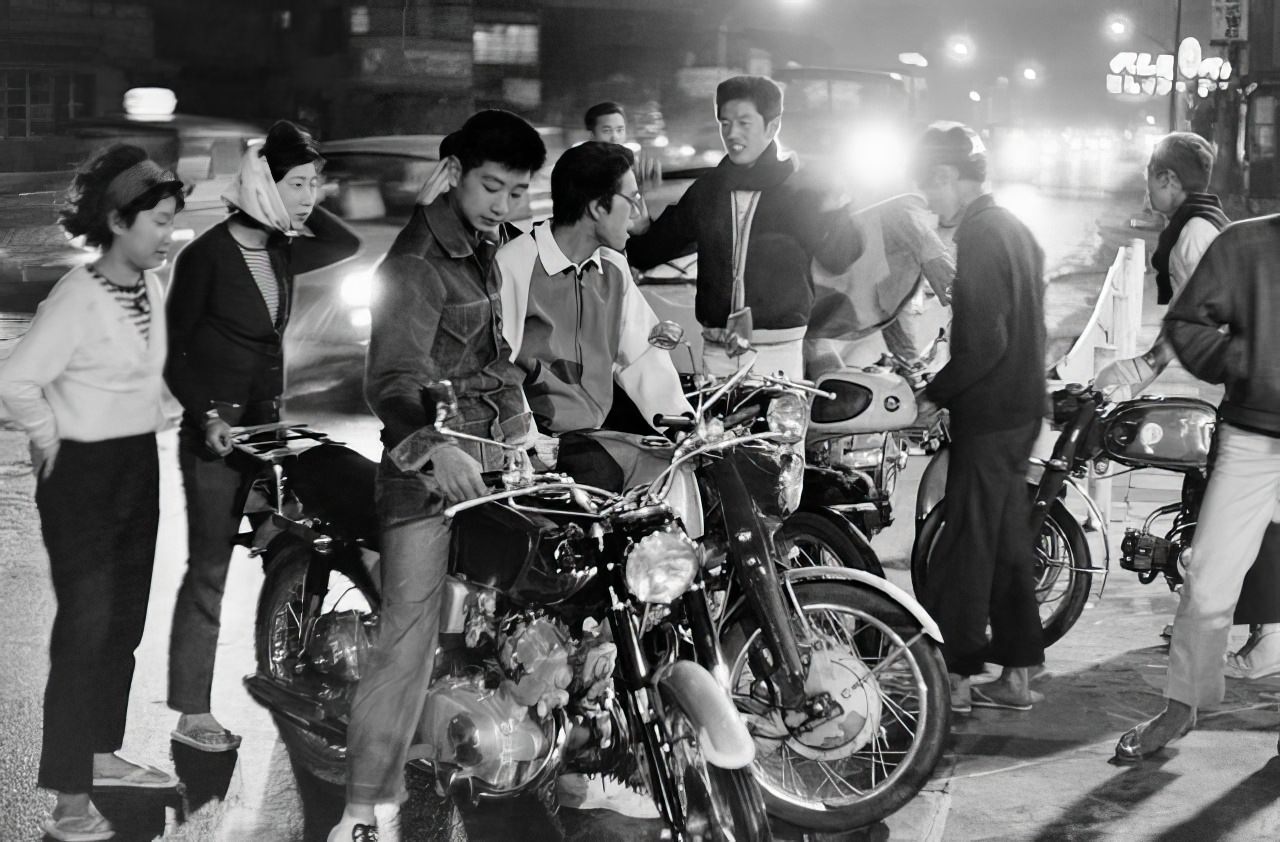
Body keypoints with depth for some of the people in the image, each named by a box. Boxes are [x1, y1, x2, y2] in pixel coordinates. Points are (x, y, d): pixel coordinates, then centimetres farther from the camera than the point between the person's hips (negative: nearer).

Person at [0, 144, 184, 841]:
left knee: (126, 619, 15)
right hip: (83, 474, -8)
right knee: (86, 626, -7)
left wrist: (152, 416, 14)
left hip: (140, 465, 8)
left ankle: (102, 753, 30)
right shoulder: (77, 300, -20)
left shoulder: (151, 288, 5)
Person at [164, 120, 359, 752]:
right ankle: (191, 714, 2)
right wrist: (208, 415, -18)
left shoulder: (282, 253, 9)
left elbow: (347, 243, 17)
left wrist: (302, 210, 5)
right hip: (215, 432, -7)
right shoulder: (207, 254, -10)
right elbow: (173, 350, -9)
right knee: (209, 569, -4)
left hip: (265, 426, 7)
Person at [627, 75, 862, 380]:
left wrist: (836, 210, -26)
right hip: (716, 352, 3)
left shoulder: (800, 192, 0)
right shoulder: (706, 191, 10)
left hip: (779, 353, -3)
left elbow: (837, 259, -13)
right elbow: (645, 254, 19)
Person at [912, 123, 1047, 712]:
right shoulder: (1012, 227, 14)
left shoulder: (980, 236, -16)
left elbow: (984, 342, -23)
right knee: (1007, 542, 14)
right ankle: (1016, 674, 20)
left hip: (988, 414, -10)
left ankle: (954, 677, 3)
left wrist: (933, 394, -13)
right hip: (1021, 404, 10)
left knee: (965, 545, -3)